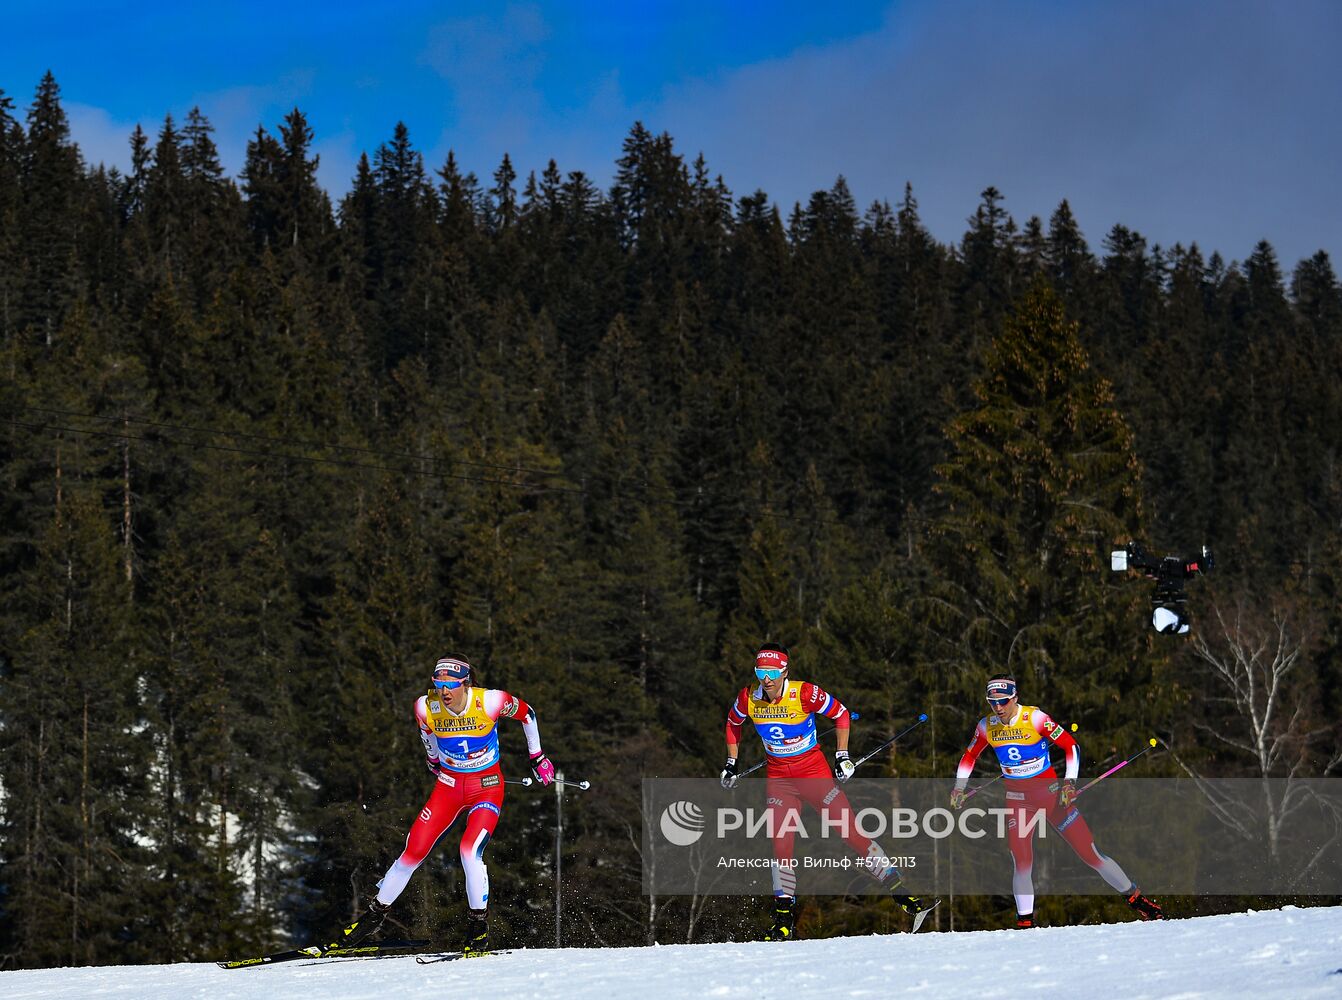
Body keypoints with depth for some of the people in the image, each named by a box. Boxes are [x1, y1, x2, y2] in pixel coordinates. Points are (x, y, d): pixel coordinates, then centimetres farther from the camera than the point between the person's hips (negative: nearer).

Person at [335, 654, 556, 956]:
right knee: (413, 851, -4)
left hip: (487, 787, -3)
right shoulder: (426, 707, -15)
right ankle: (375, 913, 14)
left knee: (470, 851, -23)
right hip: (448, 784, 3)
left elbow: (526, 713, -2)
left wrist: (538, 757, 5)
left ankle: (480, 926, -6)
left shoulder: (490, 702, -23)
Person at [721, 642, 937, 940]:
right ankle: (784, 918, -4)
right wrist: (731, 763, 13)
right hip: (778, 778, 3)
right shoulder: (748, 699, -9)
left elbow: (840, 714, -3)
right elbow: (733, 722, 14)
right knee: (781, 845, -11)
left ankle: (903, 896, -6)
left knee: (851, 831, -9)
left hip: (813, 770, -3)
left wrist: (842, 756, -4)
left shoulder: (805, 694, -19)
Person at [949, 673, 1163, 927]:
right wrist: (959, 787, 8)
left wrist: (1070, 781, -19)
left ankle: (1136, 899, 10)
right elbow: (969, 757, 15)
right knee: (1022, 865, -13)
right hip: (1018, 800, 3)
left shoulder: (1035, 718, -17)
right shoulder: (986, 727, -4)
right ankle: (1025, 923, -3)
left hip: (1052, 793, -3)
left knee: (1090, 854, -3)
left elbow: (1071, 746, -12)